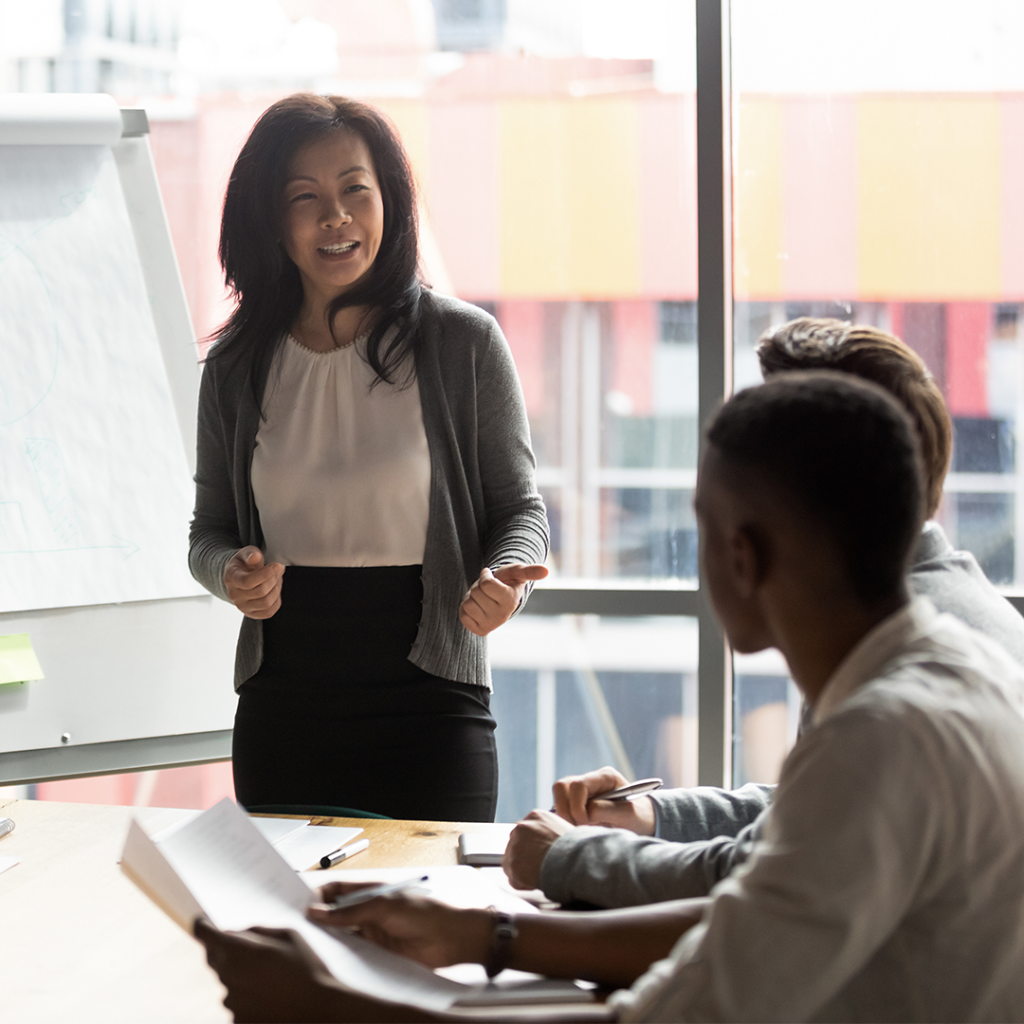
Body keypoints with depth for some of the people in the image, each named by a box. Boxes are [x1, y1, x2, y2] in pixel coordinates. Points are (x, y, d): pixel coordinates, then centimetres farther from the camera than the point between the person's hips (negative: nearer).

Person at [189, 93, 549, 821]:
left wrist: (504, 581, -18)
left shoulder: (465, 343, -3)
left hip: (429, 707, -2)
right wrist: (233, 574, -9)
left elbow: (521, 508, 2)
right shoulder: (237, 366, 5)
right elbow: (210, 530, 13)